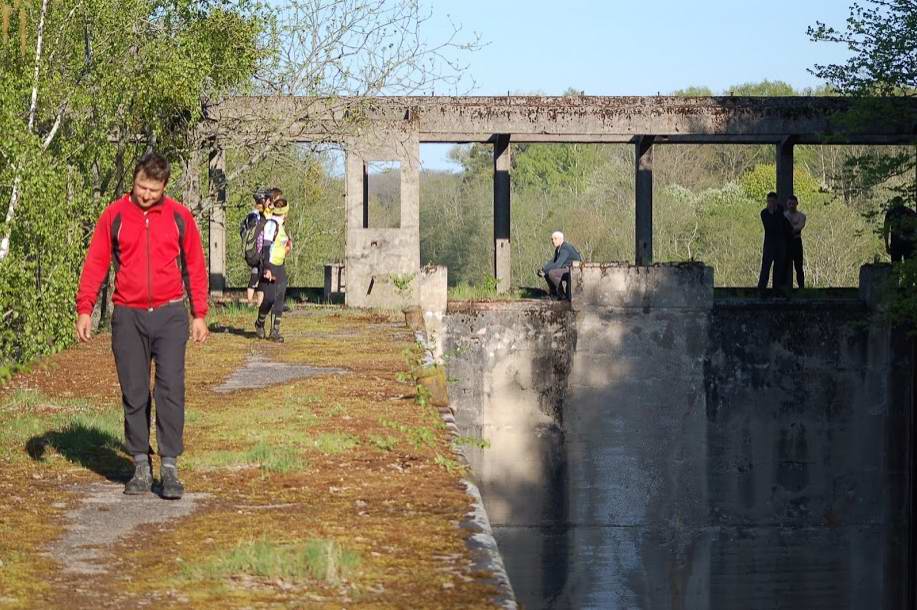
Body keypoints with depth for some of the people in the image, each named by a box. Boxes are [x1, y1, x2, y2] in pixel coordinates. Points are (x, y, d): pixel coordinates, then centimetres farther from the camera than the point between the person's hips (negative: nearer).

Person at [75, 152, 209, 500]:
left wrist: (200, 314, 5)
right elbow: (95, 263, 4)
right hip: (128, 317, 1)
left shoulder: (179, 216, 3)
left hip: (169, 315, -1)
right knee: (134, 395, 5)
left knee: (170, 390, -8)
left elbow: (195, 266, 8)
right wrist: (84, 309, -4)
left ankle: (170, 467, -4)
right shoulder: (114, 216, 2)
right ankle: (141, 467, 13)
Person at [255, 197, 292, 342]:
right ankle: (260, 324, 15)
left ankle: (275, 331, 5)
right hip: (270, 267, -9)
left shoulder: (281, 226, 13)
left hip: (280, 267, 9)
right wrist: (267, 269, -24)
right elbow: (266, 247, -20)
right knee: (269, 298, -10)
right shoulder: (271, 224, -15)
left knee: (280, 299, 3)